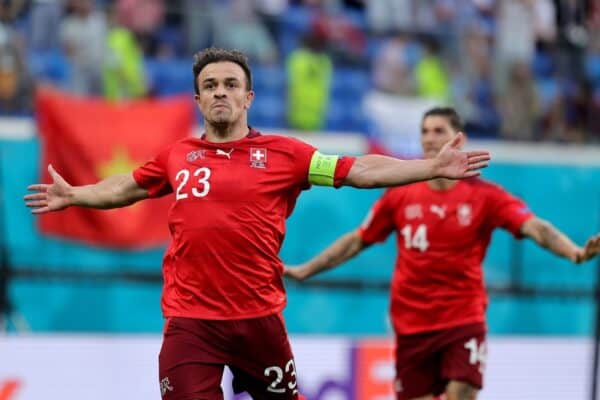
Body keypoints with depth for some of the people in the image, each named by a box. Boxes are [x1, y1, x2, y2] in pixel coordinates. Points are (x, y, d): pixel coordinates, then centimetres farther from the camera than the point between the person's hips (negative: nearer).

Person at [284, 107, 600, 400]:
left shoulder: (484, 195, -4)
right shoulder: (401, 196, 3)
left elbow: (535, 228, -16)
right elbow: (357, 241, 14)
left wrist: (575, 252, -35)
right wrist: (303, 270, 15)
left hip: (464, 322, -2)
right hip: (411, 324, 2)